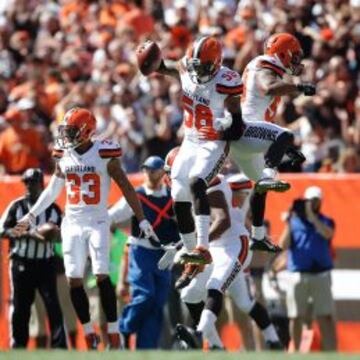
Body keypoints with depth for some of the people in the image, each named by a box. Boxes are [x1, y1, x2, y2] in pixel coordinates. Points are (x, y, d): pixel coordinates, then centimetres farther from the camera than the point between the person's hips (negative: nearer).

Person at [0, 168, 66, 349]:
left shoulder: (53, 208, 7)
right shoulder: (17, 206, 2)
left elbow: (61, 235, 13)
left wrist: (54, 234, -12)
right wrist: (29, 234, -16)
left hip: (46, 262, 1)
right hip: (21, 262, -1)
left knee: (53, 304, -7)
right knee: (20, 307, 4)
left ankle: (59, 346, -9)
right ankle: (18, 346, 13)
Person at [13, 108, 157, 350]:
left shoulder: (104, 154, -10)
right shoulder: (64, 155, 5)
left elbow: (126, 188, -8)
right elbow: (53, 190, 19)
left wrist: (142, 220, -11)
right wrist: (31, 216, 20)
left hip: (97, 223, -5)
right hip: (72, 223, 5)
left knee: (102, 276, -14)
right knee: (74, 280, 0)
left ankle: (114, 336, -9)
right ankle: (89, 335, 10)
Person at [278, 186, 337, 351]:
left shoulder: (326, 221, 9)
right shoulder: (294, 221, 9)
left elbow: (327, 234, -15)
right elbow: (284, 246, -1)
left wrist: (312, 216, -20)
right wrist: (288, 224, -11)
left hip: (321, 275, 0)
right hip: (298, 275, 1)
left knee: (326, 317, -6)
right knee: (296, 317, 4)